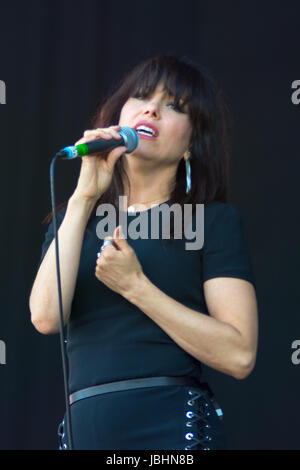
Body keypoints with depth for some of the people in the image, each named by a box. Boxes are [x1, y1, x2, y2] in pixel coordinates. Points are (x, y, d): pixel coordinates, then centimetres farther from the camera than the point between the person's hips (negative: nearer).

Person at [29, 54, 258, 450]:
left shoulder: (214, 220, 2)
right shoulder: (74, 218, 13)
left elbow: (239, 356, -9)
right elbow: (46, 317, -6)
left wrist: (134, 286, -12)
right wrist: (84, 198, -7)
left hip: (172, 426, -3)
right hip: (85, 429, 3)